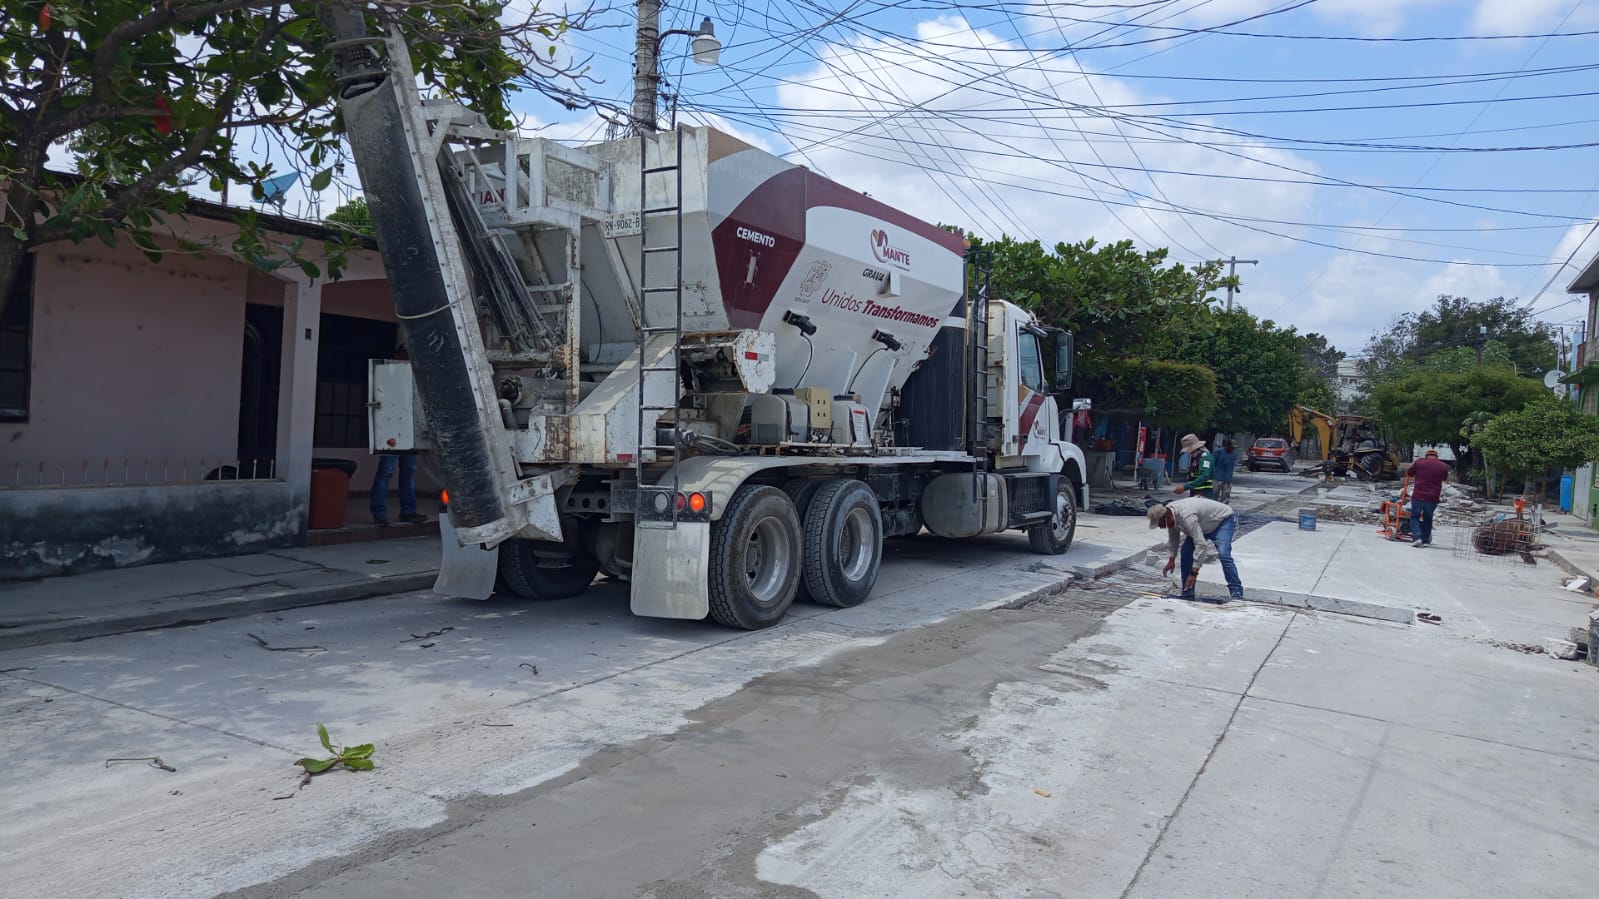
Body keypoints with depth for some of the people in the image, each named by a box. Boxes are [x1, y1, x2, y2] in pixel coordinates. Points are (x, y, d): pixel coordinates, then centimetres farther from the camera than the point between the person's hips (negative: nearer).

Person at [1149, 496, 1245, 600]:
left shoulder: (1186, 515, -41)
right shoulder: (1169, 513, -15)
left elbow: (1200, 544, -42)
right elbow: (1173, 536, 4)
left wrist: (1194, 572, -40)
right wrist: (1171, 559, 1)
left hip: (1223, 519, -8)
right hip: (1204, 524, 8)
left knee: (1223, 555, -25)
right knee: (1186, 551, -4)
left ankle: (1236, 593, -16)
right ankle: (1187, 592, 4)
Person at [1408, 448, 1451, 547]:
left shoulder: (1419, 462, -1)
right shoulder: (1443, 466, 5)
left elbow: (1410, 473, 12)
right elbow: (1445, 479, 21)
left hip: (1418, 496, -2)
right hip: (1433, 498, 2)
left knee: (1414, 517, 8)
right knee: (1428, 519, 17)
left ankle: (1416, 536, -11)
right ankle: (1425, 540, 19)